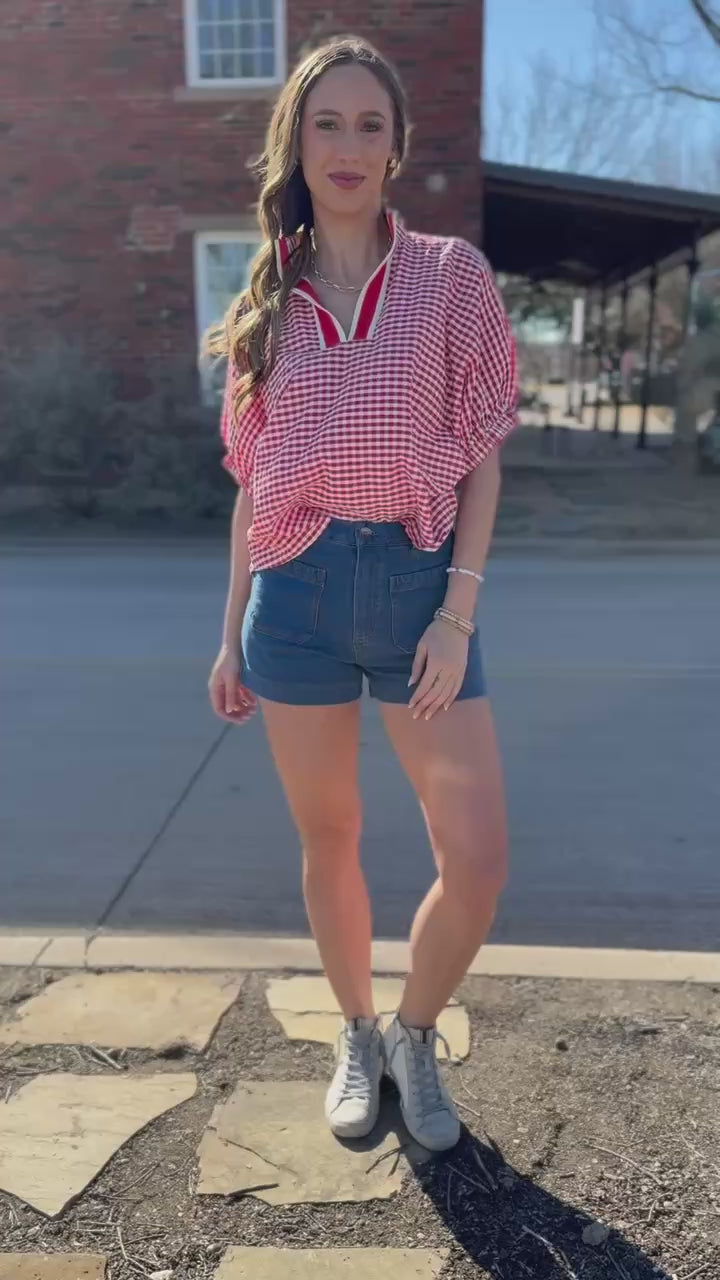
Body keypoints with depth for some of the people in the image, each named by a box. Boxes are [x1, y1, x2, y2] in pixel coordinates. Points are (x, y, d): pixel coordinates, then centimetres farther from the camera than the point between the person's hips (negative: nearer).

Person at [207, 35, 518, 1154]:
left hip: (417, 584, -1)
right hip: (295, 593, 2)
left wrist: (459, 611, -10)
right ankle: (357, 1037, 36)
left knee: (478, 862, -6)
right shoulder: (270, 301, 10)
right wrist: (233, 633, 11)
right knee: (328, 844, 11)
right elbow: (255, 481, 12)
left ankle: (416, 1035, 24)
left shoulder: (451, 274, 4)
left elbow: (481, 454, 1)